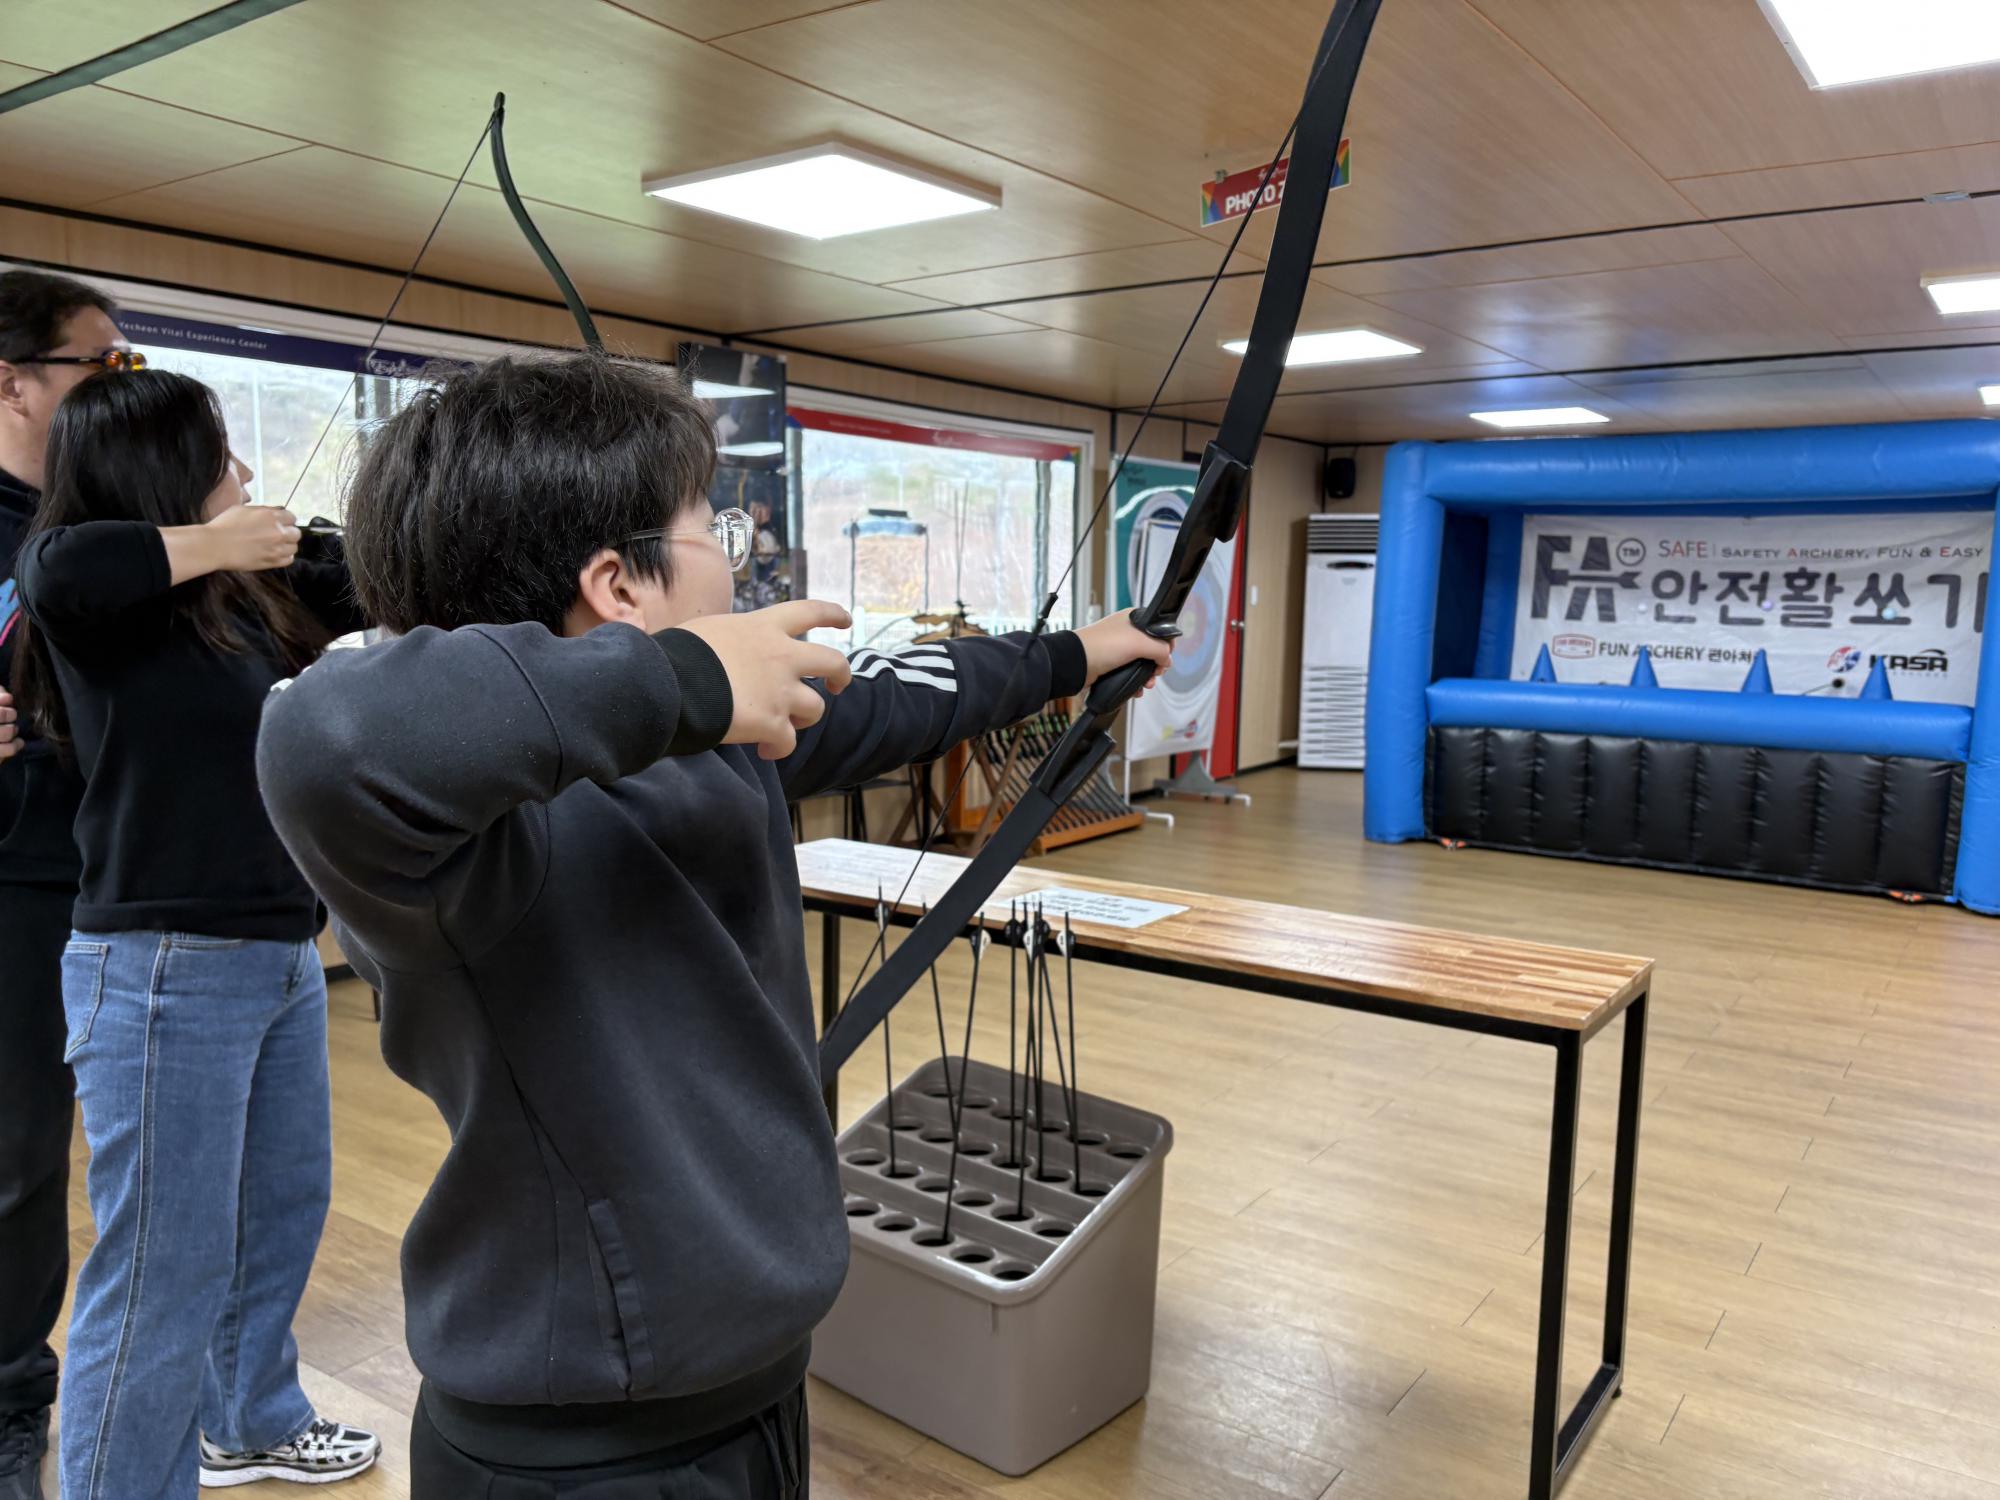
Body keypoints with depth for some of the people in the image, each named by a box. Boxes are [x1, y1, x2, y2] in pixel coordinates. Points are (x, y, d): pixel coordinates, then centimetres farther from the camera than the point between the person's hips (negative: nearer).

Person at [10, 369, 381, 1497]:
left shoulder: (248, 595, 8)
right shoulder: (93, 599, -12)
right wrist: (208, 543, -20)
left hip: (283, 958, 9)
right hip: (166, 975, -9)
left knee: (284, 1212, 24)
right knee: (165, 1271, 1)